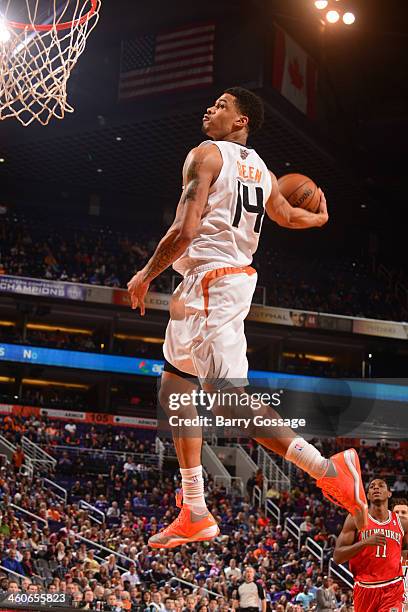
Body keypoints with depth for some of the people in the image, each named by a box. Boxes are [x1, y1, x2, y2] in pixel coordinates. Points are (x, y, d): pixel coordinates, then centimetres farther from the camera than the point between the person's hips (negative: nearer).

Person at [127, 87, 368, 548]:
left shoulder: (206, 154, -8)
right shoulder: (260, 170, 16)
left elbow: (184, 231, -17)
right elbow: (288, 217, 32)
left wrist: (146, 275, -3)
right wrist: (320, 218, 55)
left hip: (211, 280, -10)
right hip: (236, 277, 10)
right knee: (174, 387, 15)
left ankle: (329, 470, -23)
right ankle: (194, 515, 17)